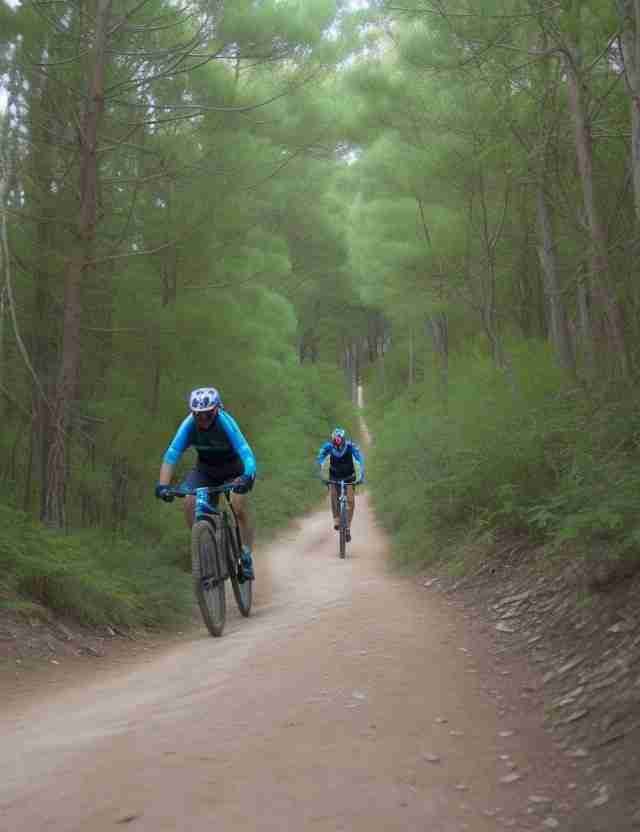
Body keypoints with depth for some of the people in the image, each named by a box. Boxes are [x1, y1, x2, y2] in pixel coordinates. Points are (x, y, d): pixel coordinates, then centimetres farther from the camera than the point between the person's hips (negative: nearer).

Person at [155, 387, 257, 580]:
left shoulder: (226, 422, -33)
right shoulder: (189, 425, -25)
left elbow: (246, 453, -42)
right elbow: (171, 455, -31)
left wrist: (247, 477, -60)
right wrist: (163, 485, -45)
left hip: (234, 469, -3)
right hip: (205, 469, 3)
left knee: (239, 509, -21)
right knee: (189, 503, -20)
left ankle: (246, 557, -1)